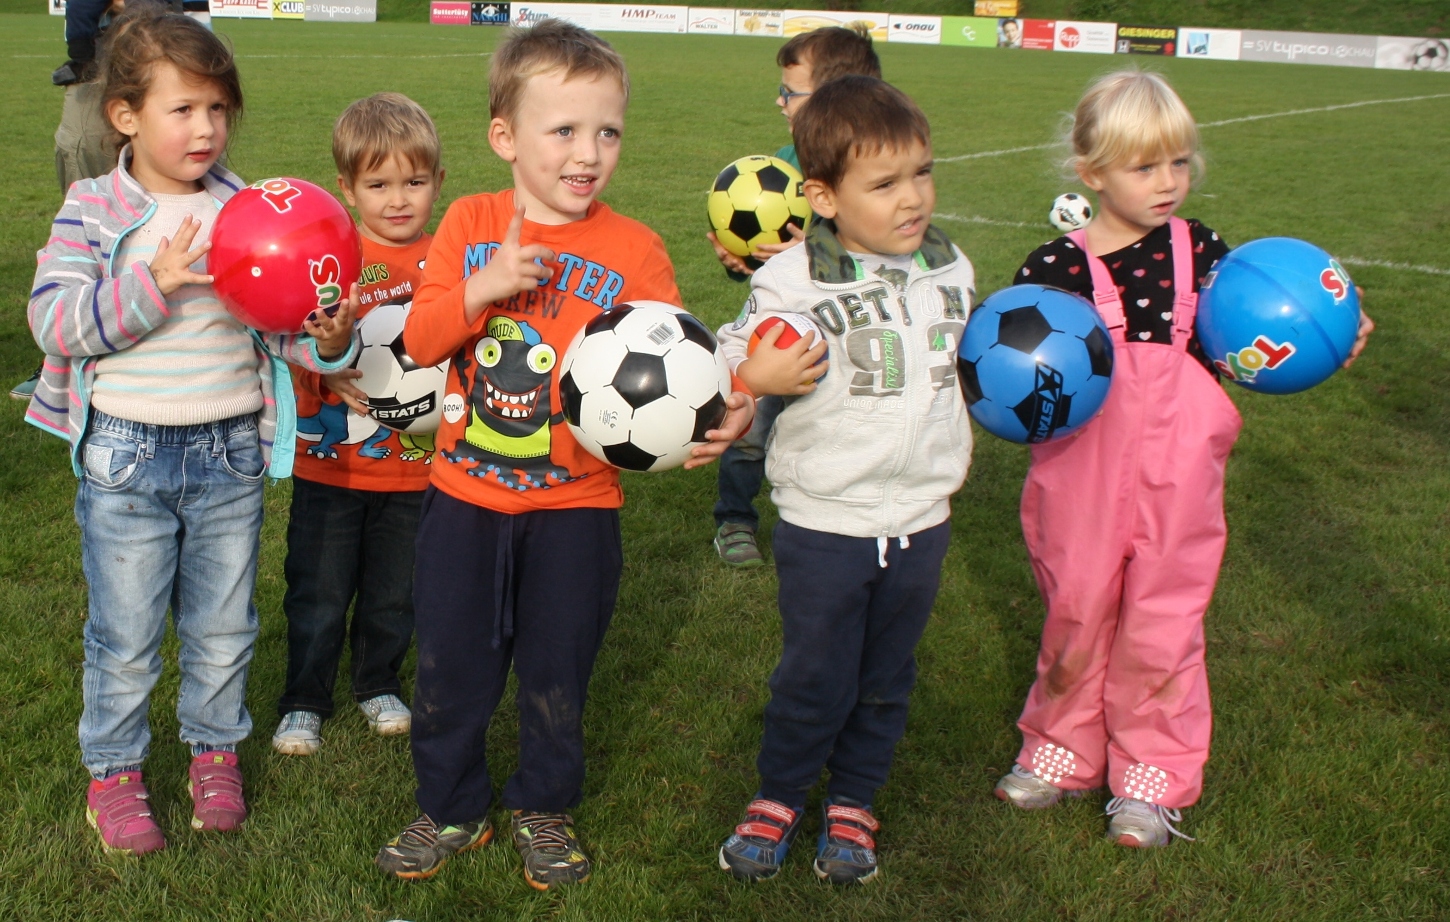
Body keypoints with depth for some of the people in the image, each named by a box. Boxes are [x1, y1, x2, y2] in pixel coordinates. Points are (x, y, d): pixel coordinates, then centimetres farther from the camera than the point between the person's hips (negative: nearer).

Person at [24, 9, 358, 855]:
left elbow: (284, 321, -2)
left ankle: (215, 750, 37)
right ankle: (114, 770, 29)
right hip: (125, 456, -2)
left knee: (223, 625, 16)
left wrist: (327, 339, -23)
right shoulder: (94, 212, -6)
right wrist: (153, 285, -25)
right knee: (126, 634, 9)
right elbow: (53, 323, -14)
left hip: (231, 453, 2)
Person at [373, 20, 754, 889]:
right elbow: (420, 340, -7)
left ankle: (544, 806, 38)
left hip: (576, 503, -1)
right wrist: (483, 288, -24)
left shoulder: (633, 249, -8)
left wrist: (722, 409, -30)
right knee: (450, 665, 13)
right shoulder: (471, 224, -3)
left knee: (558, 669, 14)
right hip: (466, 496, 1)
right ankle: (452, 808, 35)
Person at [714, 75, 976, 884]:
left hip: (922, 519, 4)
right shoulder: (793, 280, -13)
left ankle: (853, 801, 35)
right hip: (824, 522, -4)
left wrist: (957, 446, 9)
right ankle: (780, 794, 30)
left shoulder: (951, 268, 3)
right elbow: (727, 365, -10)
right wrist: (755, 379, -30)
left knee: (887, 677, 16)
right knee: (814, 676, 7)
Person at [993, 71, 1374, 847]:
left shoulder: (1201, 252, 1)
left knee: (1162, 621, 8)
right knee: (1075, 611, 13)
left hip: (1177, 471, 1)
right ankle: (1062, 748, 33)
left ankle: (1151, 775, 23)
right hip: (1084, 469, -1)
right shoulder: (1054, 267, -6)